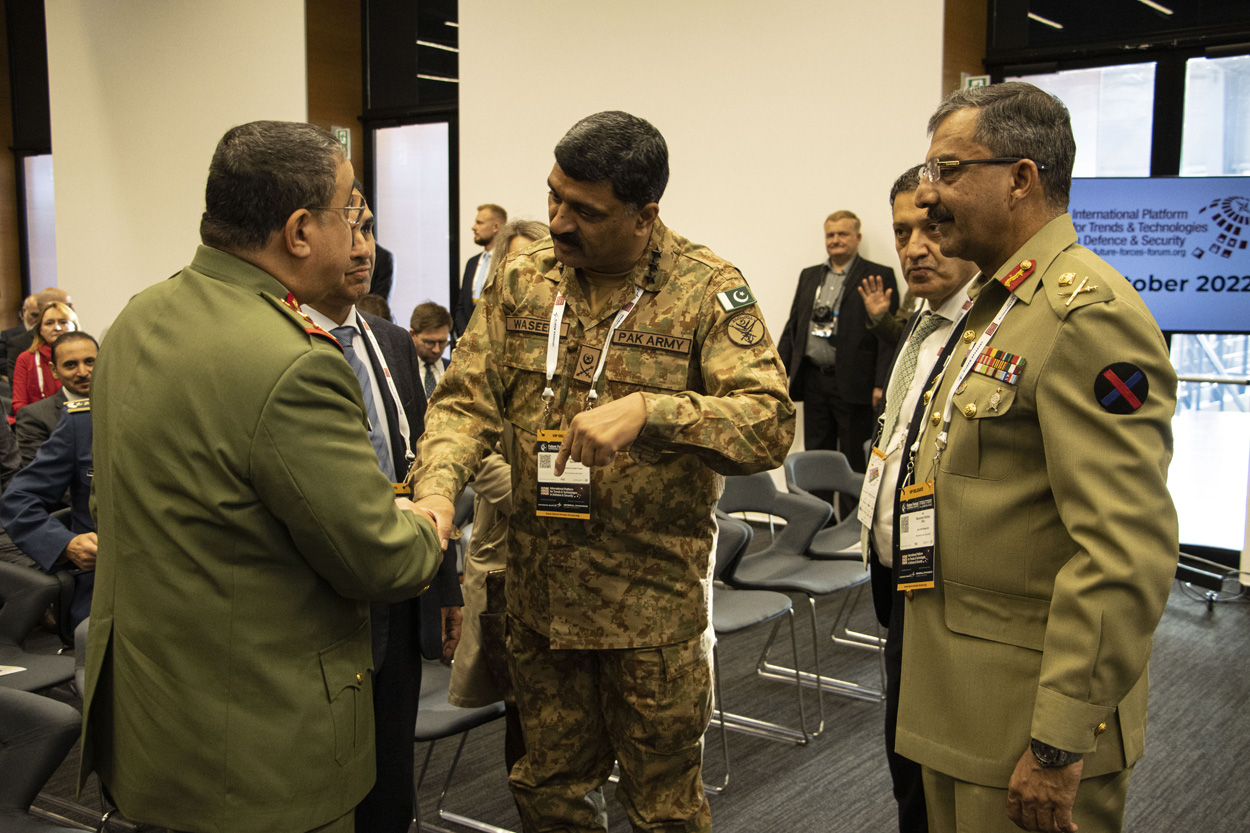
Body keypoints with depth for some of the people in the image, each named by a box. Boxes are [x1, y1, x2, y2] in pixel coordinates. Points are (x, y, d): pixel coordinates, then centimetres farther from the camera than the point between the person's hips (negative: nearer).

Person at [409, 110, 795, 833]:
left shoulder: (708, 290, -9)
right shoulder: (522, 279, 3)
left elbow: (771, 425, -18)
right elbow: (467, 399, 1)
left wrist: (647, 410, -32)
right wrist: (437, 488, -19)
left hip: (654, 602, -4)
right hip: (539, 591, 4)